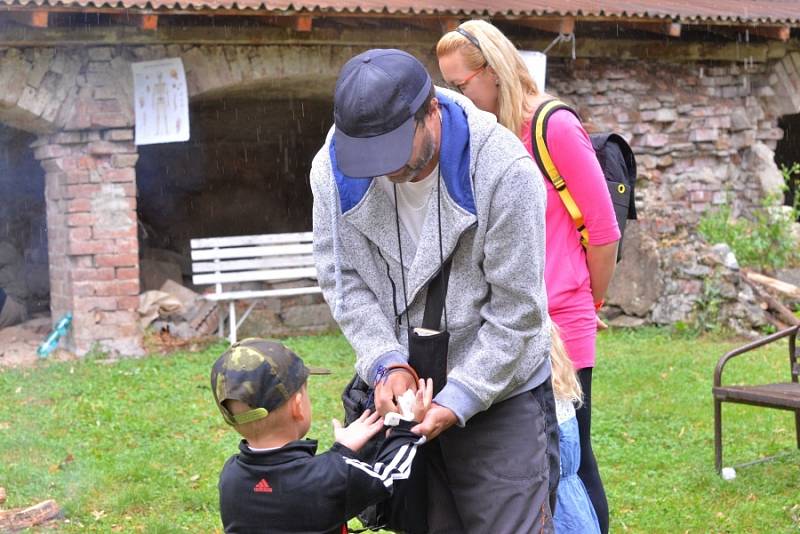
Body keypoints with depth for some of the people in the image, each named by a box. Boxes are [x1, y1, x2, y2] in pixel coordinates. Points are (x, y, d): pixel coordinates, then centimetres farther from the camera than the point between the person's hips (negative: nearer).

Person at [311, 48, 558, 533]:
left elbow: (516, 311, -18)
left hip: (499, 389, -4)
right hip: (402, 390, 4)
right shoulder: (335, 169, -10)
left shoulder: (504, 170, -23)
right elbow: (343, 277, -3)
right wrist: (388, 363, -16)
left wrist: (458, 400, -19)